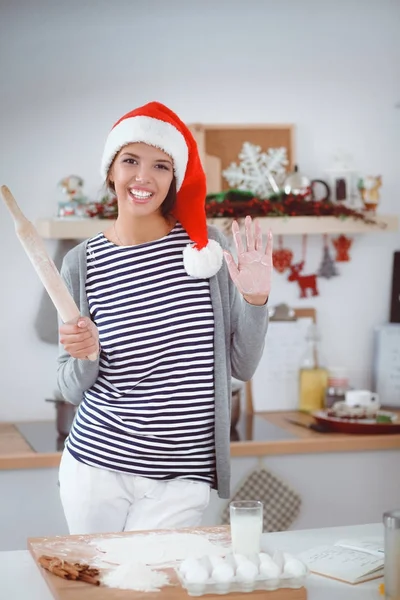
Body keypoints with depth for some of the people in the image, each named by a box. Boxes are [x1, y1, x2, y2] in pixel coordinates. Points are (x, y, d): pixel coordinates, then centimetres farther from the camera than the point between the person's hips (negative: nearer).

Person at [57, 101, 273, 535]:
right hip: (95, 464, 1)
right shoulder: (83, 262, -3)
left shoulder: (205, 244, -2)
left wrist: (255, 300, -13)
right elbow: (73, 390, 3)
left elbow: (242, 366, 2)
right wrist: (85, 356, -17)